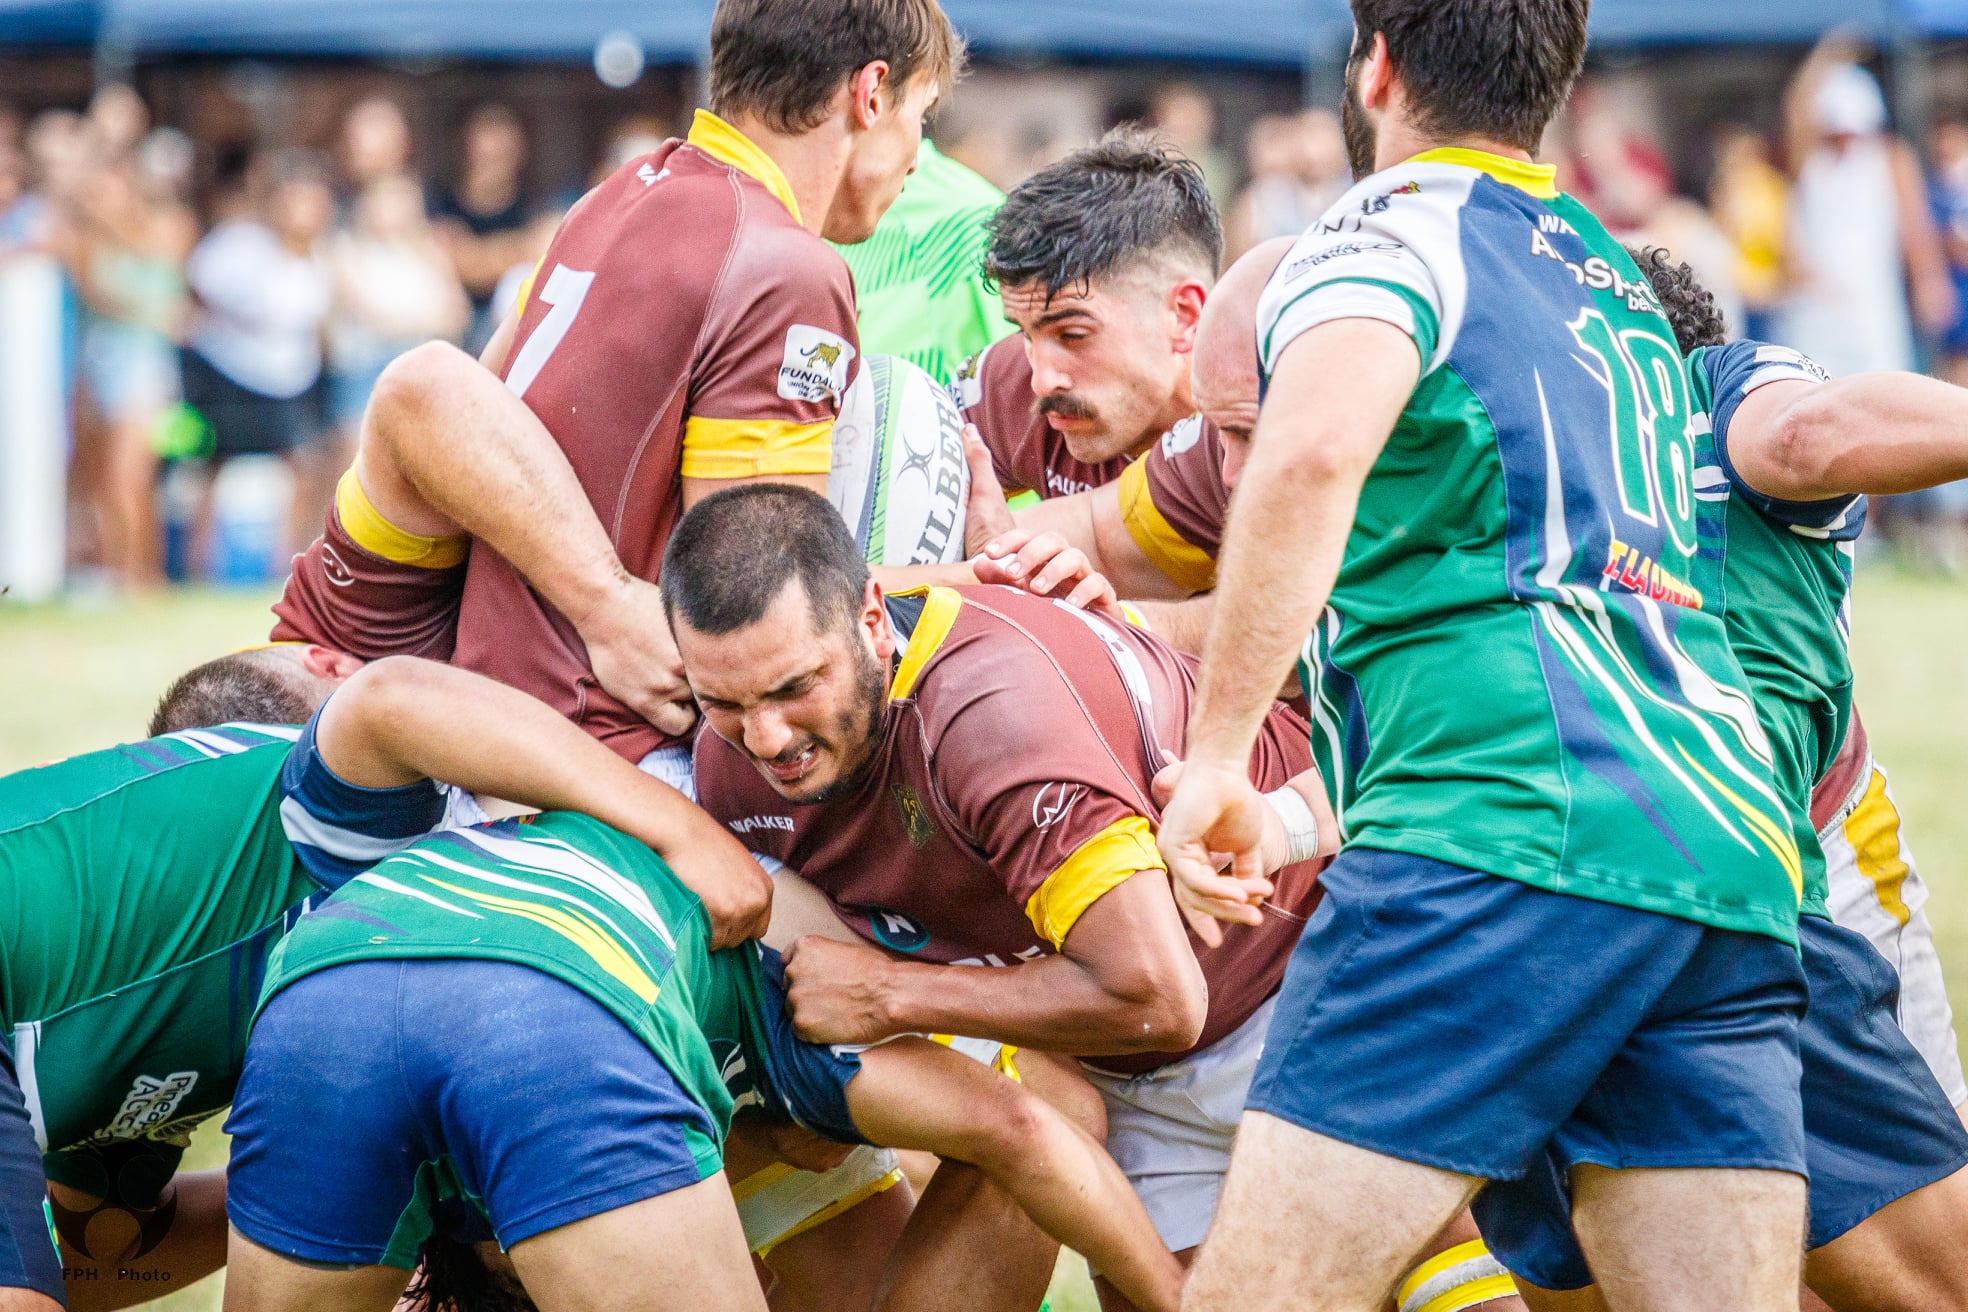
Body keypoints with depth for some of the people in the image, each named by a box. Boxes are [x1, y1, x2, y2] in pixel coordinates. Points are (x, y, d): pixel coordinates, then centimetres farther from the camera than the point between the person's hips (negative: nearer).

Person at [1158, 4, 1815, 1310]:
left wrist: (1218, 753, -13)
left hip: (1517, 828, -8)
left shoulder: (1391, 227, 4)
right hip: (1735, 837, 8)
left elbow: (1315, 449, -19)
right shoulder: (1619, 282, 29)